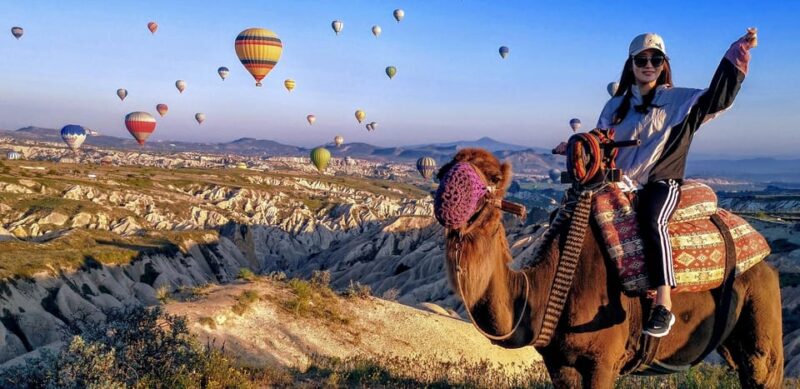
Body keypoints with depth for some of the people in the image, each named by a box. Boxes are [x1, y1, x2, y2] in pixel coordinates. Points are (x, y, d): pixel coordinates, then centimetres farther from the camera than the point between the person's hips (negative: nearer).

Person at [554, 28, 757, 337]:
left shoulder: (679, 100, 10)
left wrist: (739, 50, -6)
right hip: (621, 184, 3)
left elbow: (719, 95, 0)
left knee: (652, 221, -35)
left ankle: (664, 306, -37)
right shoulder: (616, 105, 18)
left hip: (661, 183, -3)